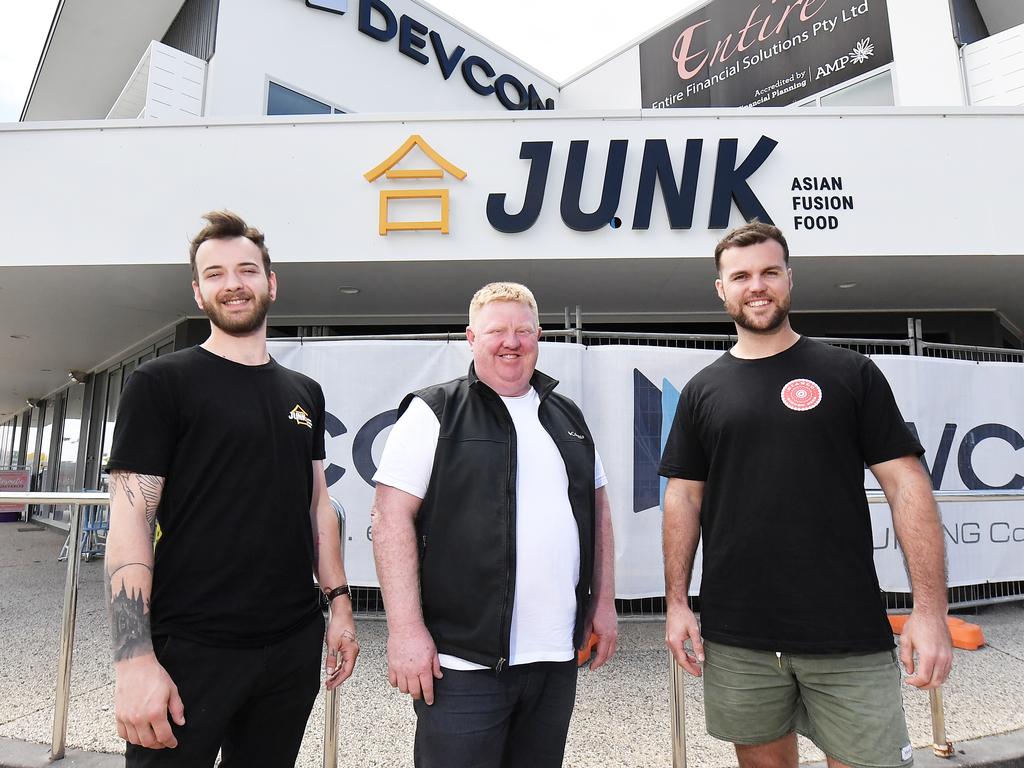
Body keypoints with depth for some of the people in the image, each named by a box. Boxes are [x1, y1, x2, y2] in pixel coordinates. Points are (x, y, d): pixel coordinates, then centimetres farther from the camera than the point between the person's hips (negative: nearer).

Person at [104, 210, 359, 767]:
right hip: (192, 651, -4)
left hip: (295, 646, 5)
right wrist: (135, 660, -16)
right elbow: (129, 522, -11)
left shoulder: (305, 394, 9)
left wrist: (339, 605, 9)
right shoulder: (161, 383, -6)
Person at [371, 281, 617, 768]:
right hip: (463, 661, -5)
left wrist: (604, 601, 12)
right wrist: (405, 630, -15)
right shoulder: (435, 413, -5)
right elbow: (392, 518, -10)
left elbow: (598, 508, 18)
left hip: (557, 657, 5)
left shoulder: (567, 417, 12)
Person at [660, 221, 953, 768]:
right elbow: (683, 498, 6)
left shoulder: (850, 373, 2)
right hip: (734, 638, 2)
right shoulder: (702, 390, 6)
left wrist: (930, 608, -8)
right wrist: (676, 602, 1)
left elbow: (906, 483, -1)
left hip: (849, 635, -1)